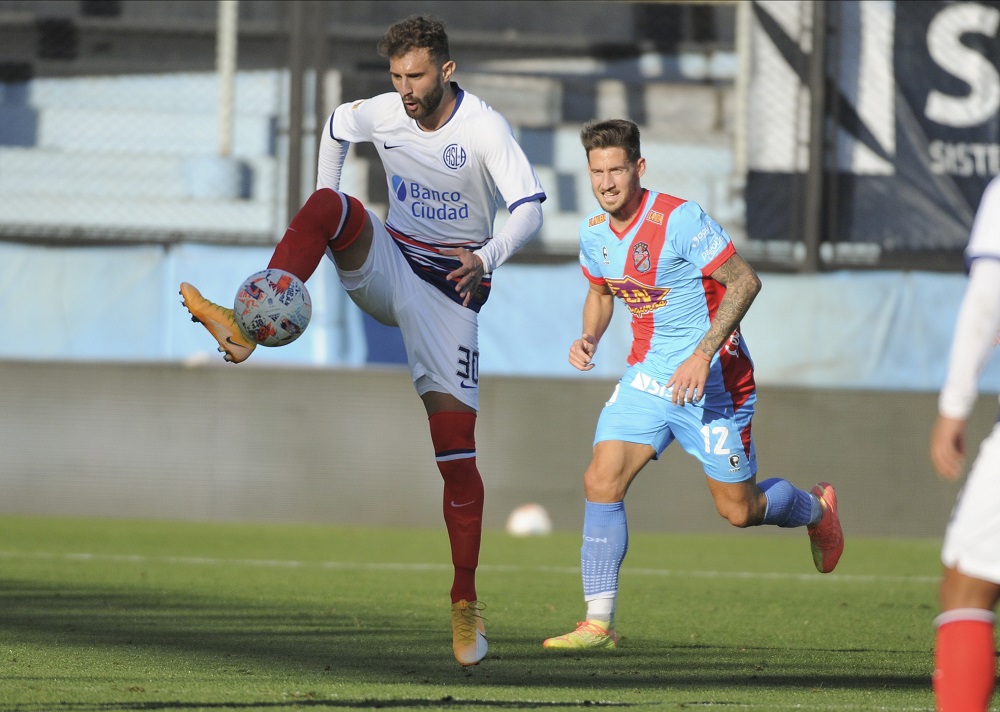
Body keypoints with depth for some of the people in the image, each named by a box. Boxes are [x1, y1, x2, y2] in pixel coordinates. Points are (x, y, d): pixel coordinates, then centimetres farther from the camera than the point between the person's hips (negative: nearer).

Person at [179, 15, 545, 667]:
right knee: (330, 204, -28)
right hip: (387, 266, 4)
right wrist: (322, 222, 13)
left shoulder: (484, 128, -16)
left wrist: (487, 258, -40)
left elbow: (530, 206, -22)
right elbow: (337, 126, 20)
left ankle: (465, 602, -4)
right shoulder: (383, 114, -3)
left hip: (452, 289, -4)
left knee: (456, 449, -12)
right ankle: (246, 326, -37)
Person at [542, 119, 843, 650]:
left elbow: (744, 281, -21)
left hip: (713, 382, -6)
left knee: (739, 510, 4)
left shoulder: (679, 219, -21)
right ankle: (598, 623, -9)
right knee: (601, 481, -13)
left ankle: (814, 508, 39)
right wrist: (590, 339, -1)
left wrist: (703, 355, -28)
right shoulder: (594, 230, 1)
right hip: (647, 376, 6)